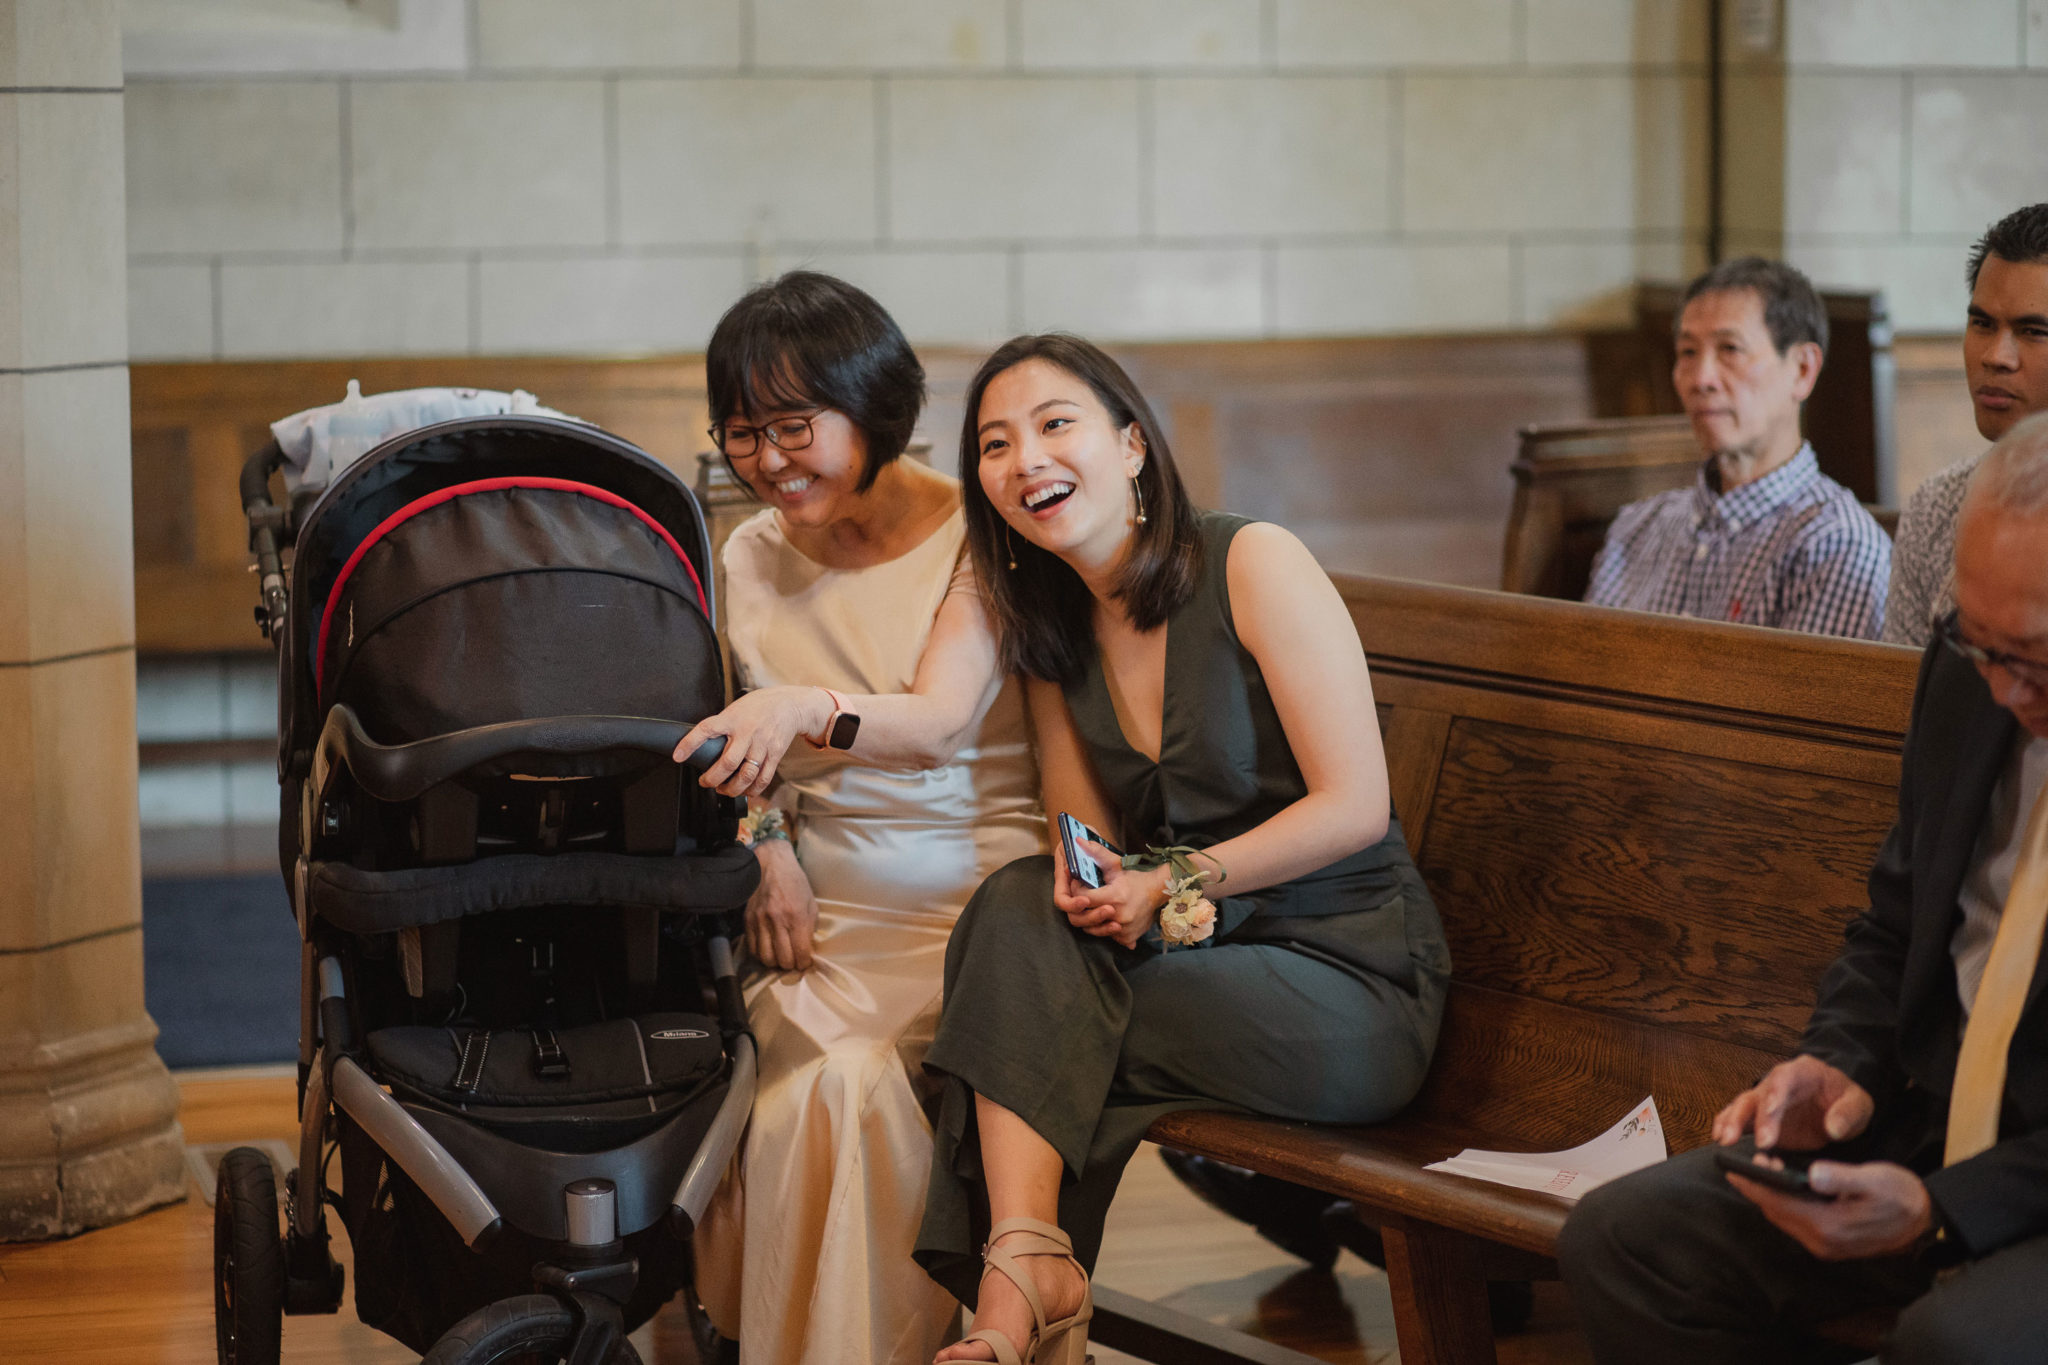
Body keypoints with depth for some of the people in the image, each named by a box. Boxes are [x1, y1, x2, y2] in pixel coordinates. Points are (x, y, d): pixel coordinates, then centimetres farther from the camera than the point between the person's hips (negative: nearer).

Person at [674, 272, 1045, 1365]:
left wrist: (802, 710, -38)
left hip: (974, 899, -3)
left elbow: (938, 722, -19)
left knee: (848, 1077, -31)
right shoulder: (752, 556, 13)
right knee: (838, 1081, -29)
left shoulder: (975, 536, -3)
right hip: (823, 912, 4)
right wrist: (768, 841, -4)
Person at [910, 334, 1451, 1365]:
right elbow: (1089, 845, 11)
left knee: (1027, 1015, -24)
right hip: (1207, 957, 6)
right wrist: (1088, 878, -13)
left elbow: (1355, 808, -13)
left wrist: (1173, 885, -15)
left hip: (1354, 988, -6)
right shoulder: (1052, 633, 12)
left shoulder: (1251, 564, -8)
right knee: (1016, 905, -23)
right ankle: (1027, 1261, -32)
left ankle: (1021, 1276, -9)